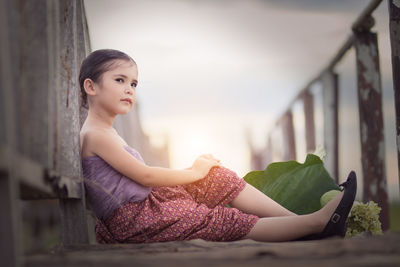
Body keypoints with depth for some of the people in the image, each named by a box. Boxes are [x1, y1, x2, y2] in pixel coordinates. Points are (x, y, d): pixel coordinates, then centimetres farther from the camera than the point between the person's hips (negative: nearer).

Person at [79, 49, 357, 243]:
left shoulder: (105, 132, 19)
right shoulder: (95, 135, -14)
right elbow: (144, 176, -14)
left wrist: (197, 170, 8)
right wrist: (193, 173, -2)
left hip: (147, 201, 10)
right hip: (132, 222, -10)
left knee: (220, 177, 4)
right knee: (222, 222, -14)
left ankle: (294, 218, -3)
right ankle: (316, 223, -15)